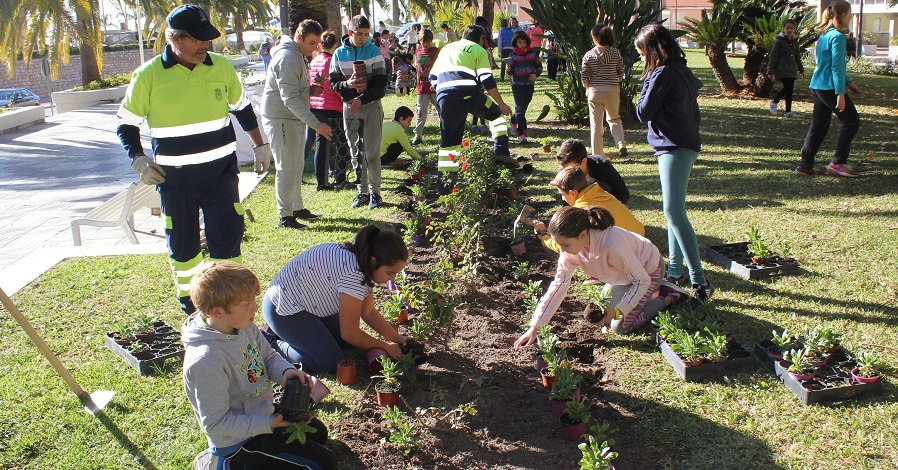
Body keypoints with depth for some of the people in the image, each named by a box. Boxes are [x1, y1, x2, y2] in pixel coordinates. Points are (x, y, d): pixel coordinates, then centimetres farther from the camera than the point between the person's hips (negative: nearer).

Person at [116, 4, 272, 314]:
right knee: (182, 243, 12)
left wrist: (259, 144, 18)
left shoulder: (221, 66, 0)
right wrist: (138, 159, -11)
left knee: (227, 239, -1)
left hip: (221, 171, 1)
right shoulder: (148, 76, -7)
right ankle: (189, 301, 33)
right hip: (175, 177, -1)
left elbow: (242, 108, 16)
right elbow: (127, 123, 3)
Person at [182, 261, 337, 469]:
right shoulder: (206, 361, -33)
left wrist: (286, 371, -16)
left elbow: (269, 357, 6)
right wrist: (269, 425, -26)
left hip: (262, 412, 9)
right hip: (240, 440, -8)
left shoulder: (244, 327, -9)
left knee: (318, 432, 27)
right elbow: (216, 424, -27)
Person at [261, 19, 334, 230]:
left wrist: (313, 87, 1)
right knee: (286, 169, -6)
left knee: (297, 166, 16)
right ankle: (284, 216, 2)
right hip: (281, 119, -10)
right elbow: (290, 98, -29)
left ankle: (297, 208, 28)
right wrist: (315, 123, -33)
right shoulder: (287, 58, -21)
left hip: (294, 118, 10)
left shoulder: (297, 55, 12)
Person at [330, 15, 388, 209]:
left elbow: (380, 84, -6)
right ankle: (362, 192, 16)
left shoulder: (374, 51, -2)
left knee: (372, 152, -6)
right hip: (349, 107, 3)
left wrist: (362, 99, -16)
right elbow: (333, 83, 5)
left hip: (371, 106, -3)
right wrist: (347, 84, -16)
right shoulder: (339, 54, 4)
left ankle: (375, 192, 5)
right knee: (356, 153, 7)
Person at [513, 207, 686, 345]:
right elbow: (559, 285, -17)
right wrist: (535, 326, -19)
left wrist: (617, 310, -35)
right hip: (624, 273, 7)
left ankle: (668, 299, 9)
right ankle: (652, 292, 27)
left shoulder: (612, 245, -44)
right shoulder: (571, 246, -24)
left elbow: (642, 280, -30)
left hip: (648, 269, -7)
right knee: (603, 315, 16)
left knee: (620, 326, -9)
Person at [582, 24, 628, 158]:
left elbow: (584, 76, -6)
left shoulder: (589, 55, -6)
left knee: (596, 123, 6)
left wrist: (588, 88, 10)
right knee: (614, 119, 20)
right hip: (613, 90, 2)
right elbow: (621, 72, 1)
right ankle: (621, 143, -2)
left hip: (595, 91, -1)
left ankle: (598, 155, 9)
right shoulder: (615, 53, -2)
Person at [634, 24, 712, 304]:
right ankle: (675, 269, 26)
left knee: (674, 212, -15)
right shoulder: (682, 71, 15)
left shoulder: (663, 74, -15)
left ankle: (699, 282, -18)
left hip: (675, 149, -11)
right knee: (674, 210, 17)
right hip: (686, 145, 11)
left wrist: (648, 82, -1)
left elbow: (643, 112, -12)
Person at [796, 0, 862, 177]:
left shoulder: (824, 36, 16)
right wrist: (840, 93, -20)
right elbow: (837, 67, -18)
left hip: (817, 87, 9)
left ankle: (805, 166, 9)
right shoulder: (837, 36, -13)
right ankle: (837, 163, 1)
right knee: (852, 121, 1)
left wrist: (848, 83, 28)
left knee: (818, 126, 10)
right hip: (830, 88, -9)